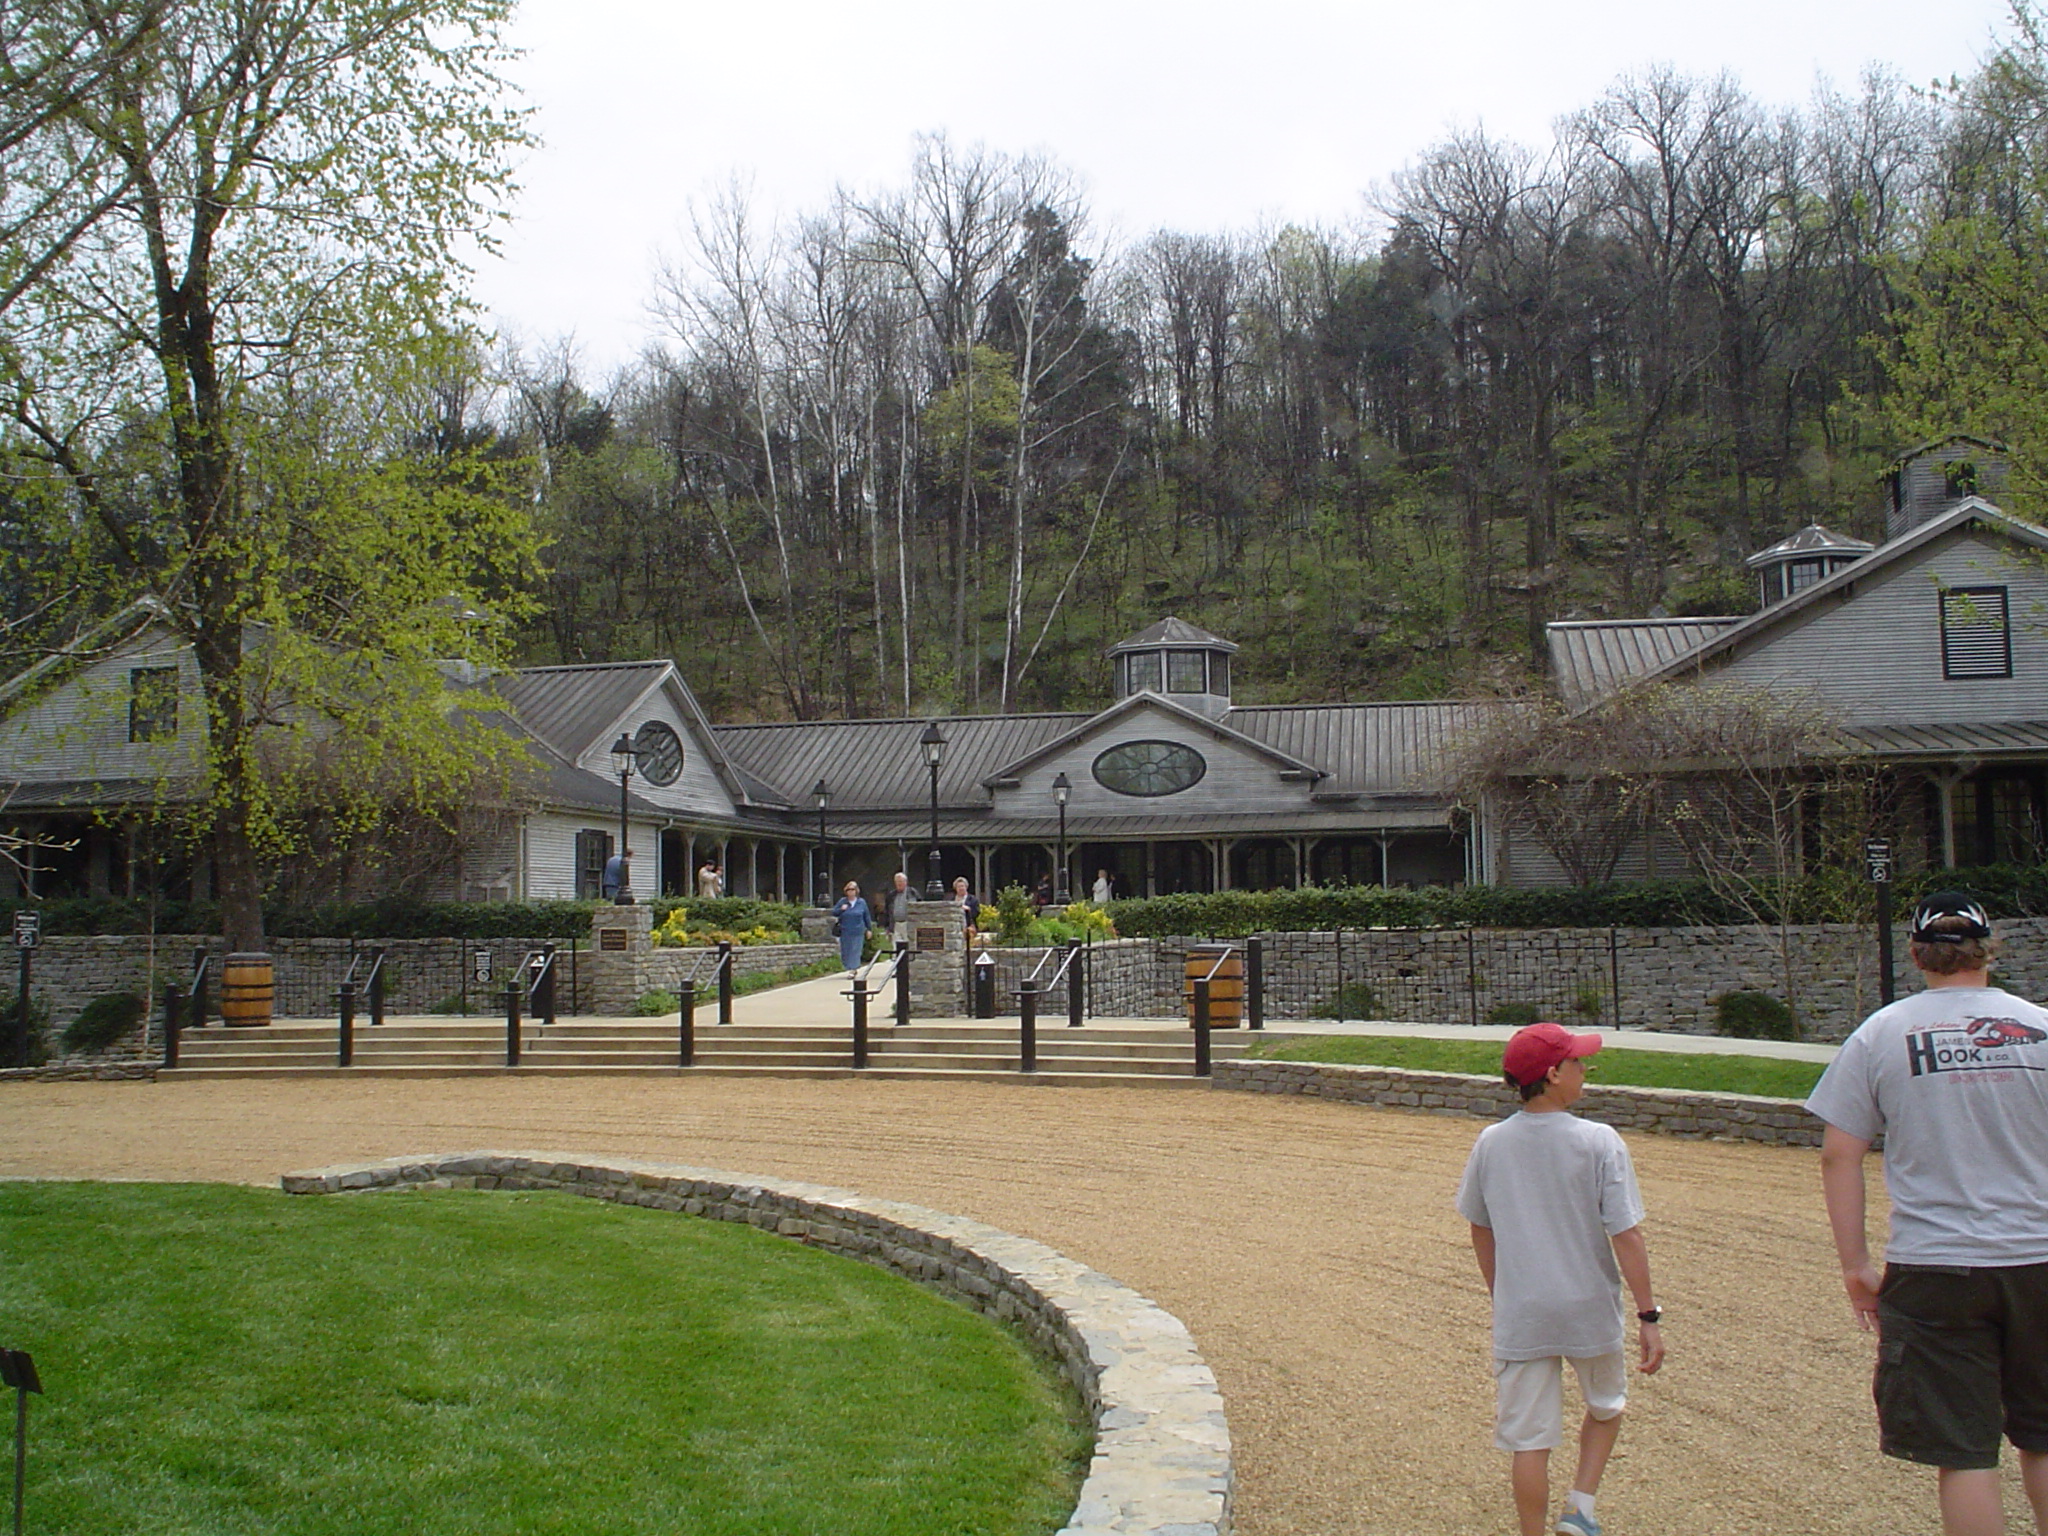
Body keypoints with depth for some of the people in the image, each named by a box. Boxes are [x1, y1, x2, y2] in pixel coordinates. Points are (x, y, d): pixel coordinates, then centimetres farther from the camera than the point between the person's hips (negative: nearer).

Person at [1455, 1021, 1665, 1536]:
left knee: (1529, 1439, 10)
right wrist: (1649, 1316, -7)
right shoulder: (1598, 1141, -13)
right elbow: (1626, 1236, -14)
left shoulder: (1491, 1143, -3)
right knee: (1606, 1407, 25)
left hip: (1519, 1319, 2)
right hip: (1590, 1312, -1)